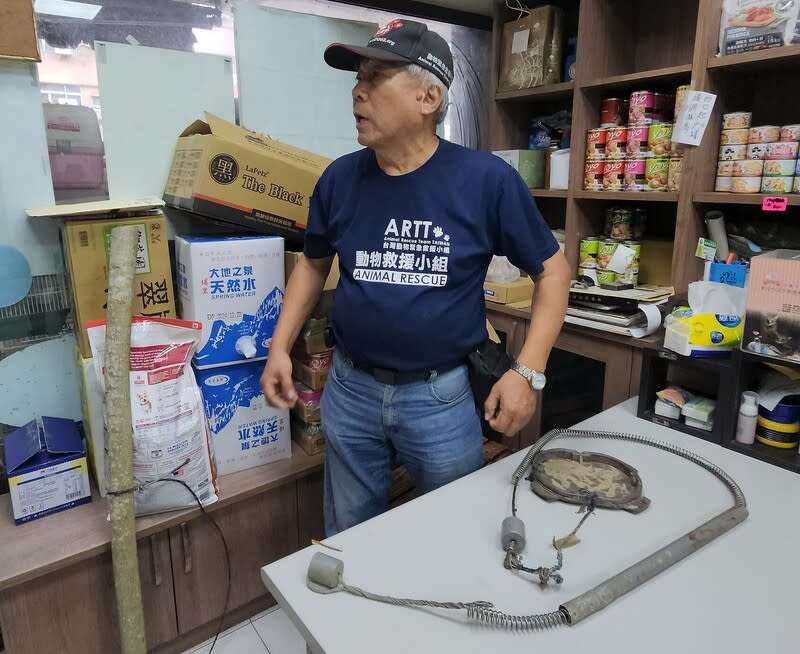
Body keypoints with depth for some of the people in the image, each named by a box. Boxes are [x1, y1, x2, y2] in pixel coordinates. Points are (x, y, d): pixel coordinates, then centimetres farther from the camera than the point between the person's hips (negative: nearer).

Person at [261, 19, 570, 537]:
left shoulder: (487, 179, -14)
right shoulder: (340, 178, -3)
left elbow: (552, 269, -5)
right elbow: (314, 265, 12)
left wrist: (528, 372, -13)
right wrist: (281, 347, 2)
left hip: (443, 395, -2)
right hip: (350, 389, 3)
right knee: (348, 541, 23)